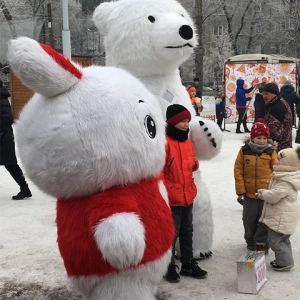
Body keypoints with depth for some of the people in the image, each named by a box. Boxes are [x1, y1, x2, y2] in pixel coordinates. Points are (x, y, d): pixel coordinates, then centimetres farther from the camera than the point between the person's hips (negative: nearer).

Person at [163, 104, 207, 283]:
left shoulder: (188, 142, 10)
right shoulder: (165, 142, -16)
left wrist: (194, 163, 1)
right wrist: (166, 189, -18)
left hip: (188, 194, 8)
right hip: (172, 196, -8)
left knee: (187, 231, 17)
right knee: (172, 232, 2)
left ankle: (188, 264, 30)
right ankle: (170, 267, 16)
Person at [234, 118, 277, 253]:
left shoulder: (271, 152, -6)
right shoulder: (244, 151, -5)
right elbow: (238, 171, -3)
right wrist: (240, 190, -6)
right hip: (249, 193, 1)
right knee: (249, 219, 14)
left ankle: (262, 242, 22)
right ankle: (250, 241, 32)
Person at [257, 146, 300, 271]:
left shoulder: (285, 182, -27)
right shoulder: (287, 177, 9)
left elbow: (274, 196, -30)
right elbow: (277, 194, 17)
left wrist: (263, 193, -11)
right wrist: (266, 193, 2)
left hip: (281, 218, -11)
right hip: (283, 216, 11)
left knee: (275, 241, -2)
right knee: (283, 239, 21)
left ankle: (285, 261, 7)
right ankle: (285, 259, 32)